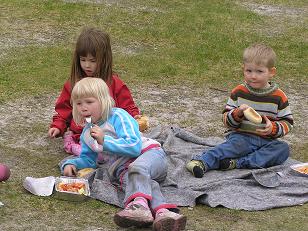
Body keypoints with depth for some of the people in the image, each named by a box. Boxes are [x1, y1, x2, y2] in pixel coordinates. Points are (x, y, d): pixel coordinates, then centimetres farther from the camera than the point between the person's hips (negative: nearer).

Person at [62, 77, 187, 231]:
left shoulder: (118, 116, -3)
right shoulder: (86, 134, 17)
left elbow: (134, 146, -13)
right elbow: (87, 159, 30)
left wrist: (104, 140, -17)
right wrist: (71, 164, 8)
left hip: (148, 152, -4)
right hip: (122, 169, 4)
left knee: (137, 168, -40)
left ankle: (140, 205, -68)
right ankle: (162, 210, -62)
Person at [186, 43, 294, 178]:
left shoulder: (278, 96, 3)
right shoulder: (239, 92, 3)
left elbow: (287, 122, 6)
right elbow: (226, 120, 2)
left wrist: (273, 128, -15)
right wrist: (238, 113, -21)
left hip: (266, 140, 2)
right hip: (242, 136, -2)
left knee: (283, 149, -25)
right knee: (236, 144, -33)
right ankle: (202, 162, -50)